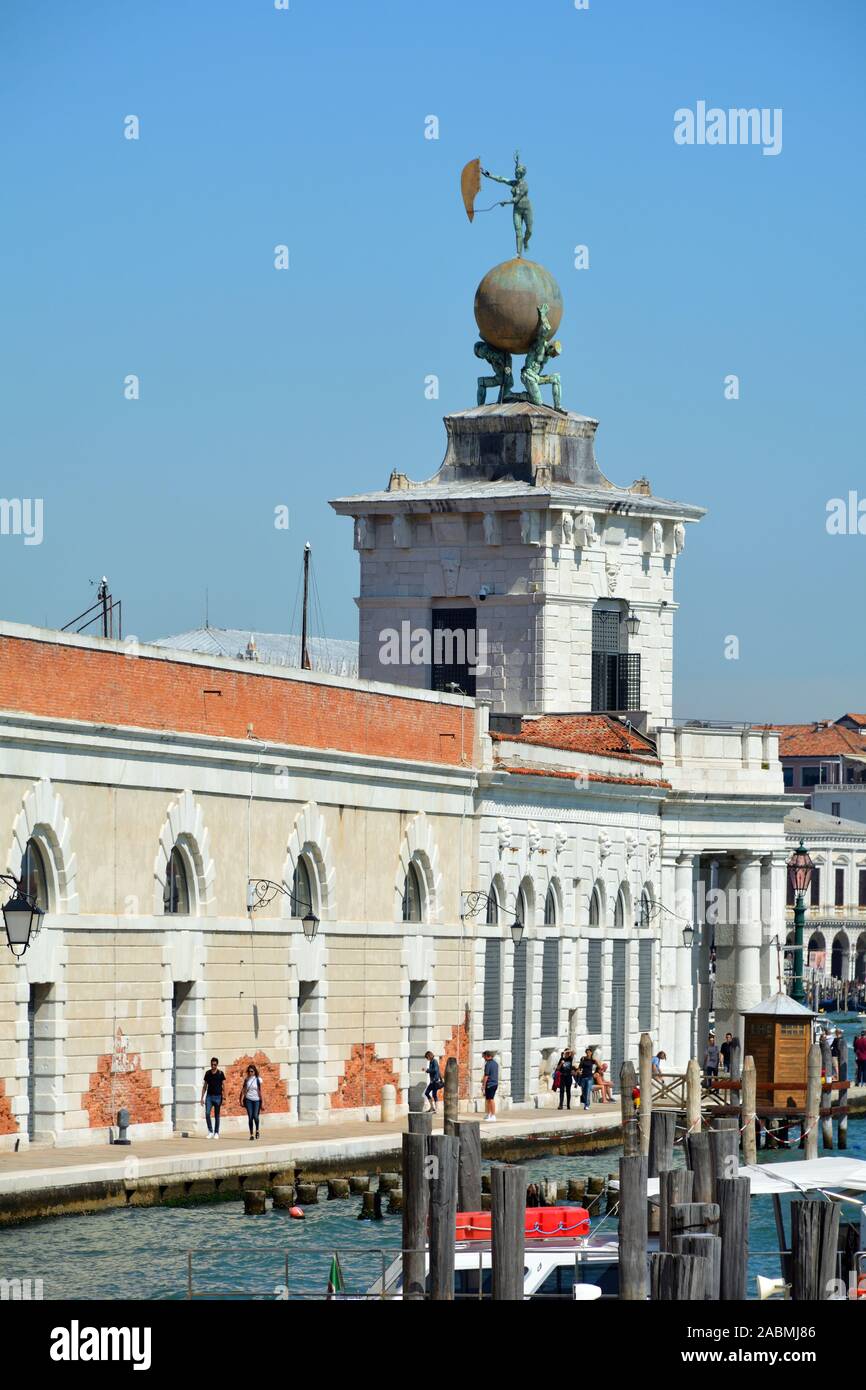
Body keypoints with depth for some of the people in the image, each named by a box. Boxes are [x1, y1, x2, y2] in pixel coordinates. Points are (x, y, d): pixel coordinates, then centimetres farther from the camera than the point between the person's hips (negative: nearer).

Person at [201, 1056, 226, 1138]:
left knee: (217, 1115, 3)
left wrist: (224, 1098, -10)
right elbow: (204, 1086, 12)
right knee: (207, 1113, -11)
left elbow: (223, 1086, -2)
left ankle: (216, 1133, 11)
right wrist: (202, 1097, 7)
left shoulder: (220, 1074, -2)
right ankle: (210, 1131, 0)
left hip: (217, 1096, -2)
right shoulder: (207, 1073, 7)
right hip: (209, 1096, 2)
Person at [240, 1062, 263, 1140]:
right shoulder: (246, 1079, 6)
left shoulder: (258, 1079, 0)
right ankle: (251, 1134, 3)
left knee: (255, 1116, -12)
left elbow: (260, 1091, 0)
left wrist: (262, 1101, -3)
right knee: (250, 1117, -3)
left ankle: (257, 1130, 15)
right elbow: (243, 1090, 7)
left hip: (256, 1100, -2)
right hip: (248, 1099, 2)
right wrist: (241, 1099, -1)